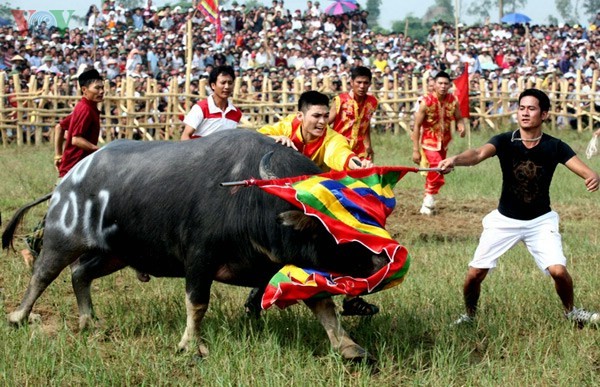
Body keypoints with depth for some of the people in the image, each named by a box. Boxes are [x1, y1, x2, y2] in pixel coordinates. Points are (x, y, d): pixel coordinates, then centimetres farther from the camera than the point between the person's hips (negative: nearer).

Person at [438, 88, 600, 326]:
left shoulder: (555, 147, -10)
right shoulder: (505, 141, -14)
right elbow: (479, 154, -32)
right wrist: (455, 160, -54)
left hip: (540, 220, 0)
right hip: (504, 220, 0)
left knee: (558, 271, -16)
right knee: (475, 273, -5)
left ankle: (571, 313, 15)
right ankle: (469, 315, 25)